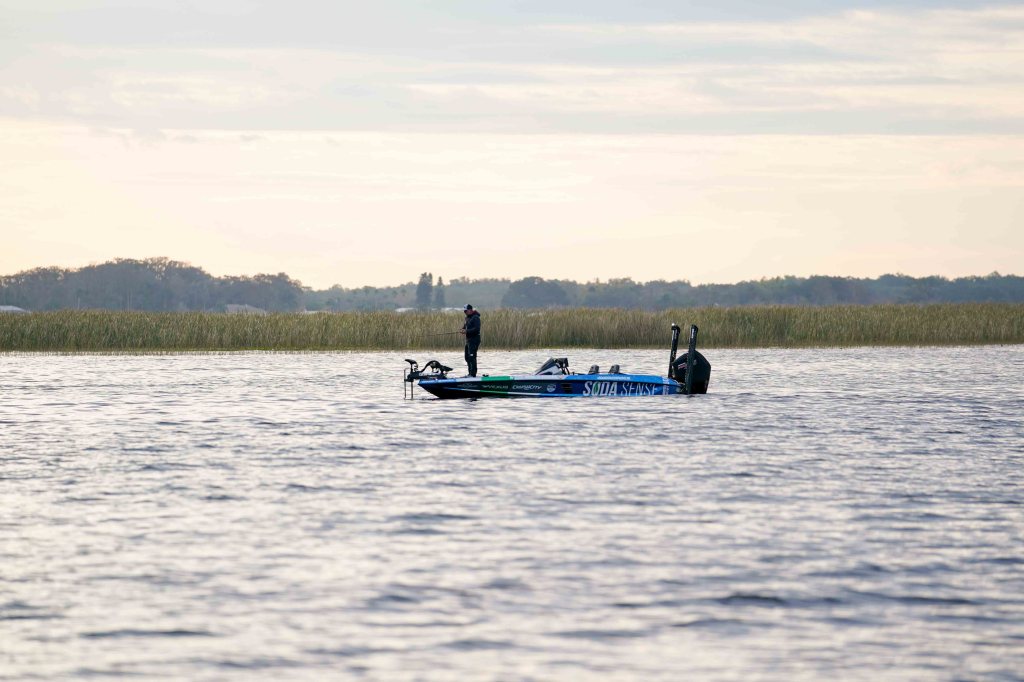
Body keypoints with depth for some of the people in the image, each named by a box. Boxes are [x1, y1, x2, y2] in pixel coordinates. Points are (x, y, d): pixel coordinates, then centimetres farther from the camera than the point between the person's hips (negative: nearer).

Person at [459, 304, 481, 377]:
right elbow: (465, 326, 25)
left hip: (474, 340, -10)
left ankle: (473, 374, -13)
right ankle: (470, 373, 22)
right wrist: (463, 329, 2)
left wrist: (467, 331, -23)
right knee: (467, 357, 14)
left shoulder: (475, 318, -13)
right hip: (468, 340, 10)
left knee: (472, 357, -13)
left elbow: (477, 329, -22)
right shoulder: (467, 318, 17)